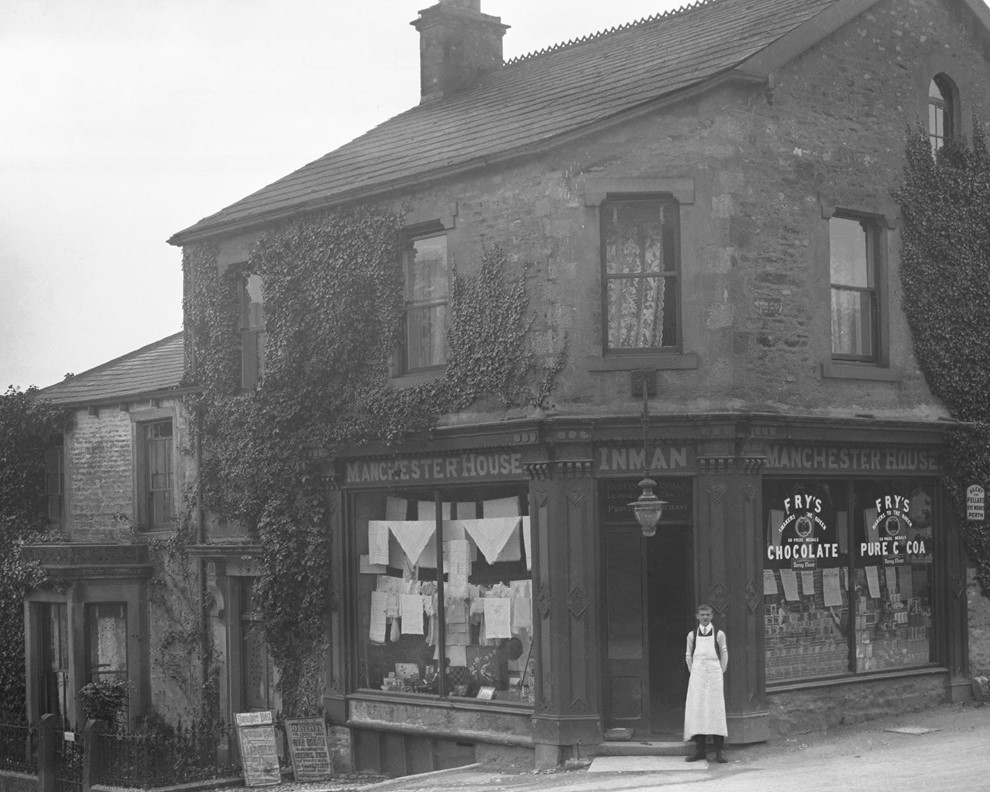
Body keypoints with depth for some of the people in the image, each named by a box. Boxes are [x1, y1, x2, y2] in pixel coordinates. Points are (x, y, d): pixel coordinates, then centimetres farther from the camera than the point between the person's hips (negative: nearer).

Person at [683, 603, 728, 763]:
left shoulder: (719, 634, 2)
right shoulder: (692, 635, 6)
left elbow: (724, 654, 9)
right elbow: (688, 655, 13)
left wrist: (721, 672, 3)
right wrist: (692, 672, 5)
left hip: (714, 676, -1)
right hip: (697, 676, 1)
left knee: (716, 710, -4)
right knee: (696, 711, -2)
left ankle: (719, 750, -2)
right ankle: (699, 749, 3)